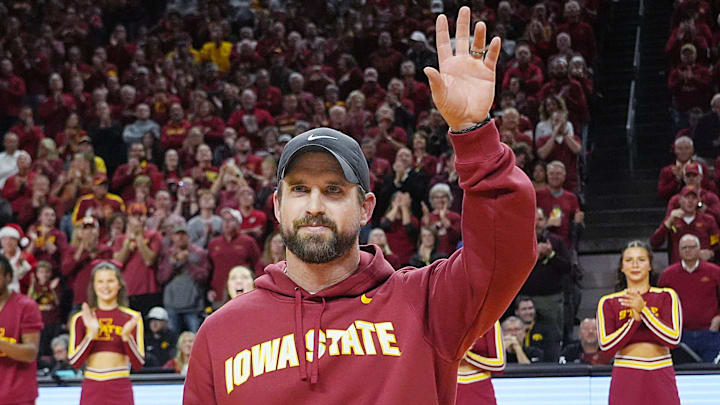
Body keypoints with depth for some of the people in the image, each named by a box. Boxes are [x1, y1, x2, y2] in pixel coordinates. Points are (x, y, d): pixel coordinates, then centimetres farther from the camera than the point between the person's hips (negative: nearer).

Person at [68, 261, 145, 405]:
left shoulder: (131, 318, 4)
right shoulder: (81, 319, 7)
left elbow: (138, 364, 0)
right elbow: (75, 362, 0)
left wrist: (126, 335, -14)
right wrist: (92, 333, -11)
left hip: (120, 389, -1)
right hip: (91, 391, 1)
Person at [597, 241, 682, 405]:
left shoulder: (666, 296, 6)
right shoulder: (608, 302, 6)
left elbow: (673, 338, -8)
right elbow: (606, 346, -5)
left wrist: (643, 310, -13)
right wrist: (635, 319, -14)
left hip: (660, 377, 0)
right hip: (625, 378, 0)